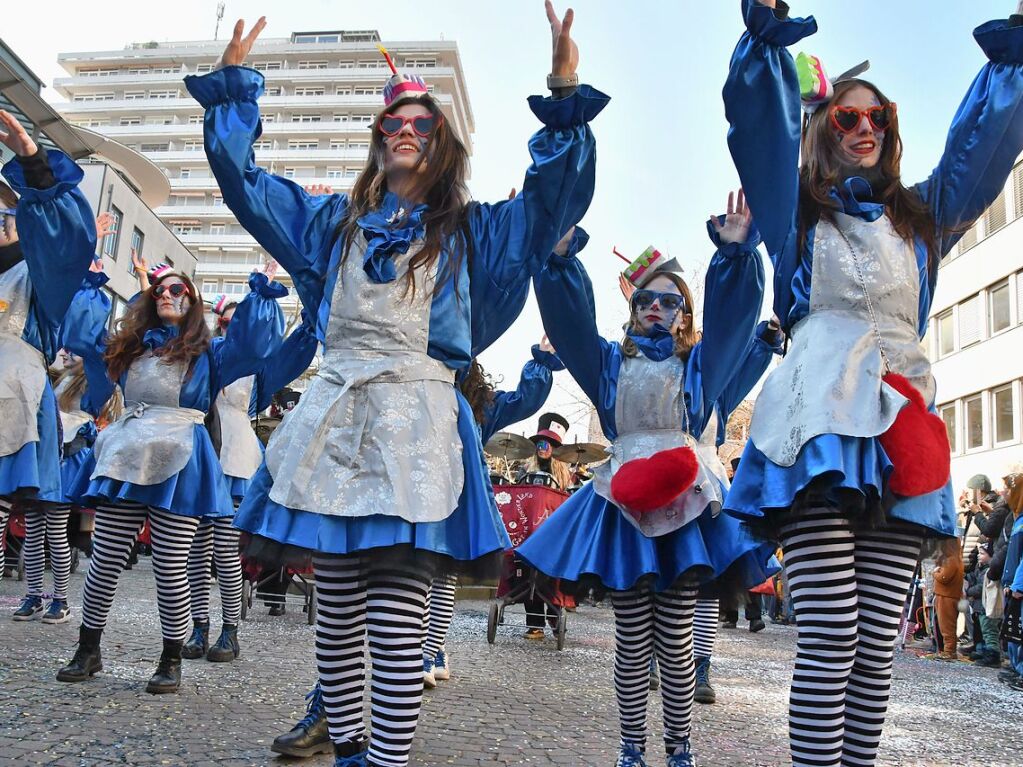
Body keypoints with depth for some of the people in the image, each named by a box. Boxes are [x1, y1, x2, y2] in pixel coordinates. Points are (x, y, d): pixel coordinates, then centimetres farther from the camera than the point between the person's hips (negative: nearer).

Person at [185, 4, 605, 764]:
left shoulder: (470, 231, 14)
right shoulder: (334, 220, 21)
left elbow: (557, 194, 3)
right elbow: (242, 177, 24)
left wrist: (565, 97, -7)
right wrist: (234, 84, 21)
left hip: (416, 421, -3)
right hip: (336, 416, 3)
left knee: (397, 622, -10)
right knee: (337, 613, 6)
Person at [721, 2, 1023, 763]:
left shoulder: (919, 216, 26)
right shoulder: (797, 209, 16)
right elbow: (759, 124, 4)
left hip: (902, 429, 4)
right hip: (823, 420, -4)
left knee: (878, 642, -1)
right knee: (830, 637, -15)